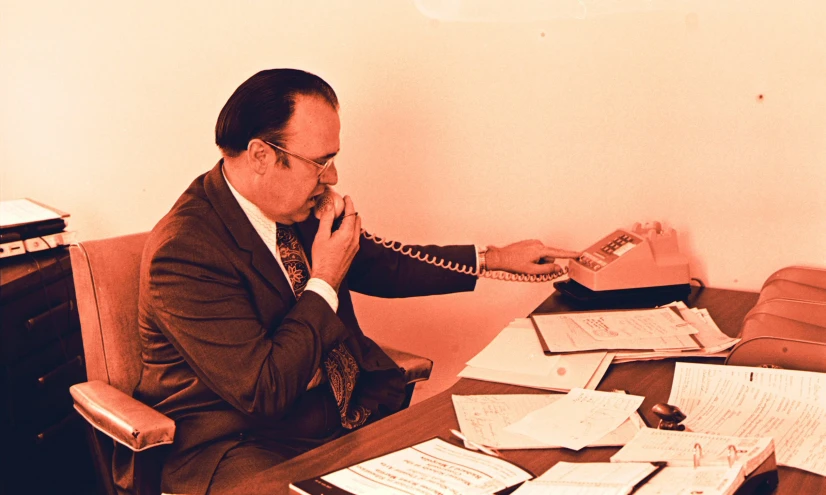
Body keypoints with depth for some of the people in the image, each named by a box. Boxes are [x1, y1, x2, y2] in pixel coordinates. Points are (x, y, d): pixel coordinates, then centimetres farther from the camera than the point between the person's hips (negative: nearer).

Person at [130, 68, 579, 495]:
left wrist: (497, 259, 18)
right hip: (241, 448, -7)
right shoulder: (184, 250, -23)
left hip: (348, 410, 8)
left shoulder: (298, 209, 1)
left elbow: (377, 264, 19)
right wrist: (325, 283, -18)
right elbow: (263, 391, -25)